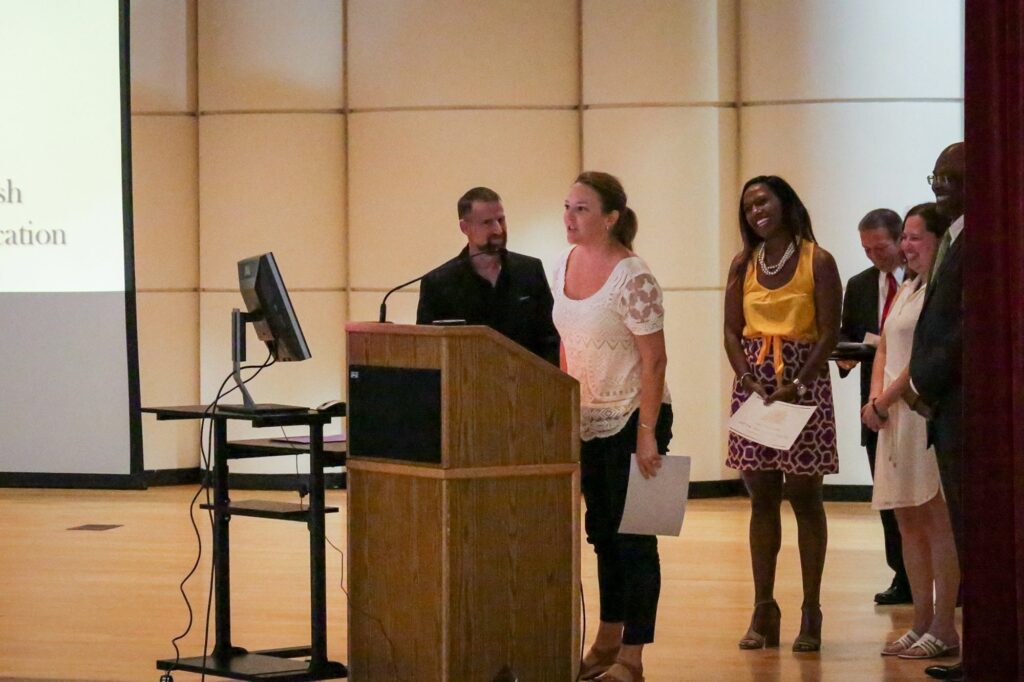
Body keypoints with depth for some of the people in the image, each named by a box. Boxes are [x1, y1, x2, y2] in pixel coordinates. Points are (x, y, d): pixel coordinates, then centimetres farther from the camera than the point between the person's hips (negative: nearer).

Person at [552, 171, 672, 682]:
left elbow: (653, 360, -18)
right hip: (588, 424, 8)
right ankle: (608, 641, 25)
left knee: (633, 538, -2)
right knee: (602, 534, 15)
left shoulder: (632, 278, -18)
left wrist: (647, 434, -20)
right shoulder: (565, 267, 5)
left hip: (632, 420, -8)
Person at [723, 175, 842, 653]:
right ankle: (763, 611, 10)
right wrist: (751, 381, -11)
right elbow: (732, 331, 5)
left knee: (804, 496, -1)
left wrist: (797, 386, -19)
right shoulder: (743, 264, 8)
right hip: (754, 384, 4)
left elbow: (829, 332, -8)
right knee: (762, 497, 6)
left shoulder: (818, 262, -4)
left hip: (804, 384, -4)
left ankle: (811, 612, 3)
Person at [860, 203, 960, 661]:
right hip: (896, 416, 9)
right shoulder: (907, 289, 19)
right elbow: (885, 350, 20)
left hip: (930, 411, -9)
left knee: (939, 522, -6)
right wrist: (876, 399, 3)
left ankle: (943, 630, -3)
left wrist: (884, 401, -11)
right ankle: (922, 624, 16)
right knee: (909, 522, 10)